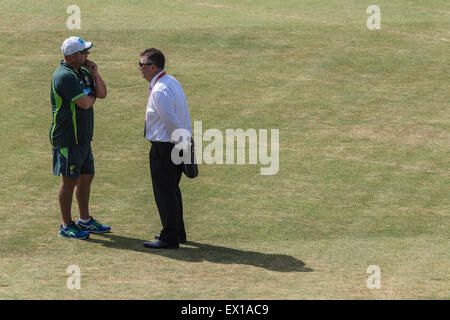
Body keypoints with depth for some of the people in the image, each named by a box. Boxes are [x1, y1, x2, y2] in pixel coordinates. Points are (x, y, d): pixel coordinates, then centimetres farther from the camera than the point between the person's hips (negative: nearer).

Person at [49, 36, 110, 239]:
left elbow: (102, 93, 12)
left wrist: (95, 74, -3)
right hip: (67, 139, -9)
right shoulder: (64, 76, -19)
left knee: (86, 177, 16)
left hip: (83, 137, 9)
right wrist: (91, 97, -2)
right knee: (70, 180, -2)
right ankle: (66, 226, 8)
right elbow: (84, 103, -25)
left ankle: (85, 221, 28)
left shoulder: (82, 72, 11)